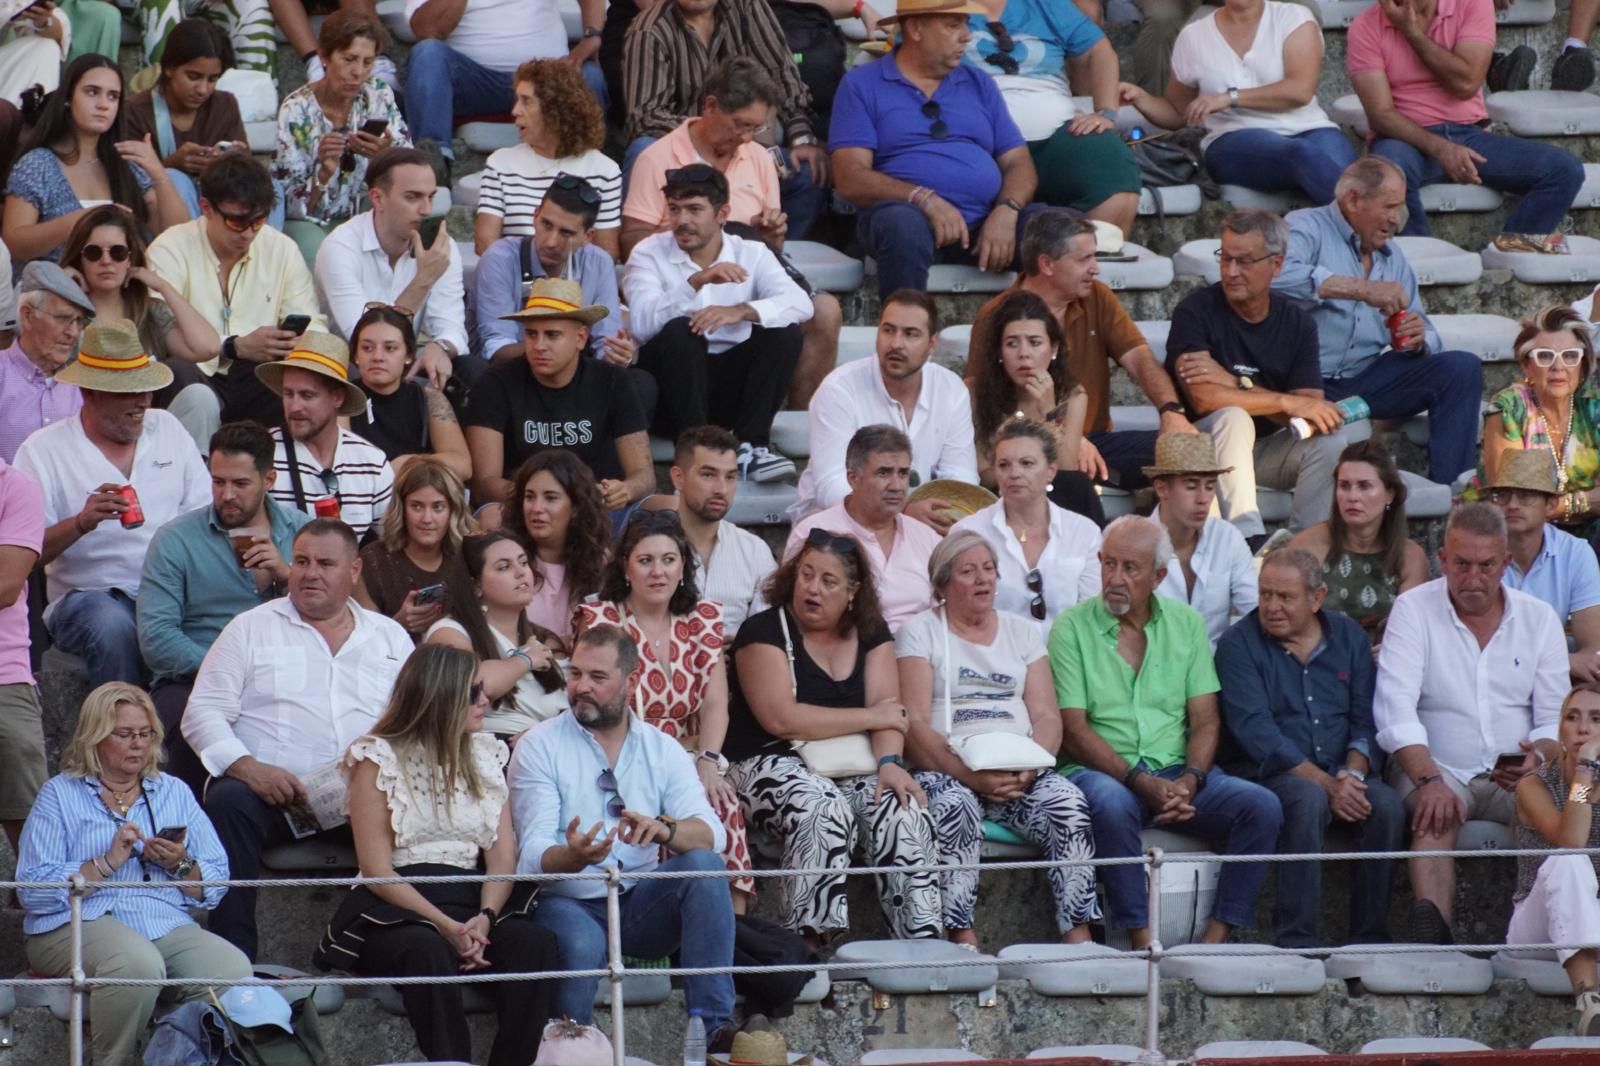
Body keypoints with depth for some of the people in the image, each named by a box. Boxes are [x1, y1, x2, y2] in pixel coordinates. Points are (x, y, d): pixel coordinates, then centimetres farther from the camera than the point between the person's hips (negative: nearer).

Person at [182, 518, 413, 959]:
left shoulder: (390, 637, 22)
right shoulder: (251, 629, 15)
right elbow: (203, 714, 7)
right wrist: (247, 767, -13)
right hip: (268, 791, -1)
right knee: (230, 802, -35)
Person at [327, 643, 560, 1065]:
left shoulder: (485, 754, 17)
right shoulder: (377, 758, 2)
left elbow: (503, 856, 7)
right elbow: (377, 871, -6)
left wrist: (485, 918, -14)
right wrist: (446, 927, -19)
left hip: (473, 902, 4)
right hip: (397, 911, -4)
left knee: (534, 945, -28)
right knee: (426, 950, -39)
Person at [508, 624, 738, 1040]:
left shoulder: (663, 751, 8)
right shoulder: (539, 748, 0)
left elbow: (711, 834, -7)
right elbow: (534, 855, -11)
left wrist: (663, 830, -31)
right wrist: (574, 856, -35)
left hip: (642, 906, 3)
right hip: (571, 902, -3)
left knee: (703, 864, -25)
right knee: (581, 947, -38)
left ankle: (712, 1027, -26)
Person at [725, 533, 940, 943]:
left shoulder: (870, 632, 12)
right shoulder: (765, 631, -4)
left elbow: (887, 707, 0)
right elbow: (781, 719, -16)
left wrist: (889, 763, -22)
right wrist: (872, 717, -9)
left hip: (852, 769, 4)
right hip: (771, 767, -4)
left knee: (905, 810, -24)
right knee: (825, 810, -35)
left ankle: (923, 945, -26)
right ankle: (808, 944, -35)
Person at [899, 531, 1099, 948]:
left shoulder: (1021, 632, 20)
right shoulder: (920, 633, 7)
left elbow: (1047, 717, 10)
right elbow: (914, 726, -5)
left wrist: (1029, 767, -12)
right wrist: (970, 776, -19)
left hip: (1018, 773, 3)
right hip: (947, 772, -3)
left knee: (1068, 802, -27)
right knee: (955, 805, -36)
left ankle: (1078, 937, -29)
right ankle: (963, 941, -38)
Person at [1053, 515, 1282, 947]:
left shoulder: (1186, 623, 12)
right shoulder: (1073, 627, 0)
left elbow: (1205, 721, 7)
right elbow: (1074, 731, -6)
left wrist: (1189, 781, -13)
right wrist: (1140, 782, -19)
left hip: (1176, 771, 4)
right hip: (1101, 772, -4)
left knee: (1262, 806, -20)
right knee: (1112, 804, -38)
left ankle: (1216, 937, -22)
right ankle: (1142, 941, -35)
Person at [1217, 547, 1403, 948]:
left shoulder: (1348, 636, 12)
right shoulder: (1239, 645, -2)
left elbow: (1365, 719, 9)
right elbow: (1256, 732, -13)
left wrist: (1351, 774, -12)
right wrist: (1325, 784, -20)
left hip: (1340, 774, 4)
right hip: (1268, 776, -4)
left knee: (1386, 806, -26)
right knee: (1308, 800, -36)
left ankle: (1368, 938, -19)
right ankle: (1297, 942, -35)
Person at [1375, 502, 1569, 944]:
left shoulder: (1539, 618, 10)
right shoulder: (1413, 610, 1)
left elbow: (1556, 717, 7)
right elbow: (1396, 711, -10)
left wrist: (1538, 757, -18)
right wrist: (1429, 780, -27)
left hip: (1516, 778, 2)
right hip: (1439, 770, -2)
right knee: (1437, 809, -36)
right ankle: (1430, 937, -50)